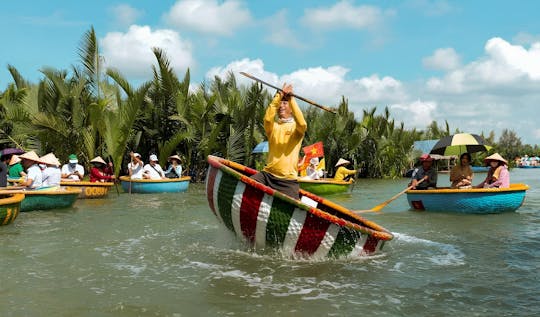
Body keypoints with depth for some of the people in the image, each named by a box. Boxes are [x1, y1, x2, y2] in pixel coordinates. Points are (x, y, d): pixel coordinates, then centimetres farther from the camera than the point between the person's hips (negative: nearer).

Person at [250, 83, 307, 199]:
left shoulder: (296, 127, 8)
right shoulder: (273, 127, 13)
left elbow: (302, 123, -18)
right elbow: (268, 118, -12)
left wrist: (291, 98, -16)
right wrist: (280, 94, -14)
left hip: (288, 179, -1)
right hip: (268, 174, 1)